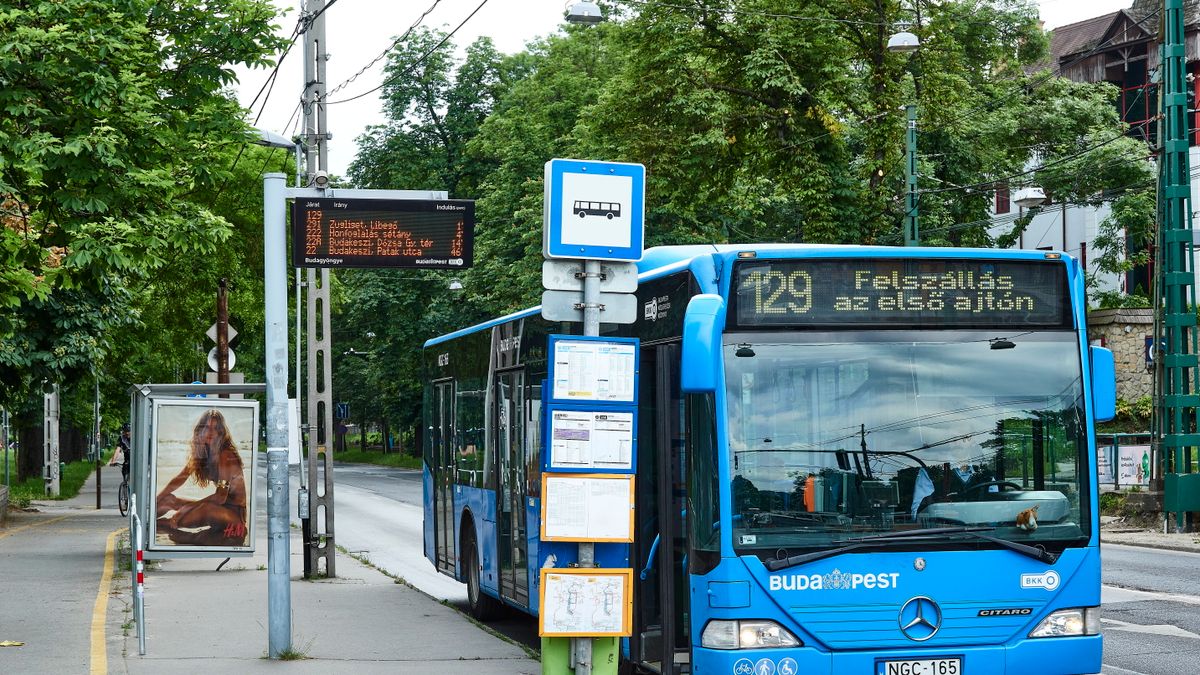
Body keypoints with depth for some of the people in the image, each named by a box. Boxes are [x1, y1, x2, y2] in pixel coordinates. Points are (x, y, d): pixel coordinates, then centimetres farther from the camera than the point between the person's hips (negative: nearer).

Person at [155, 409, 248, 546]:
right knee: (167, 499, 7)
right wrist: (155, 501, -1)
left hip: (235, 512, -9)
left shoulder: (226, 454, -17)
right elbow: (179, 479, 10)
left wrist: (187, 507, -28)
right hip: (217, 507, 9)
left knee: (206, 509, -38)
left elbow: (220, 497, -23)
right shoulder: (200, 452, 7)